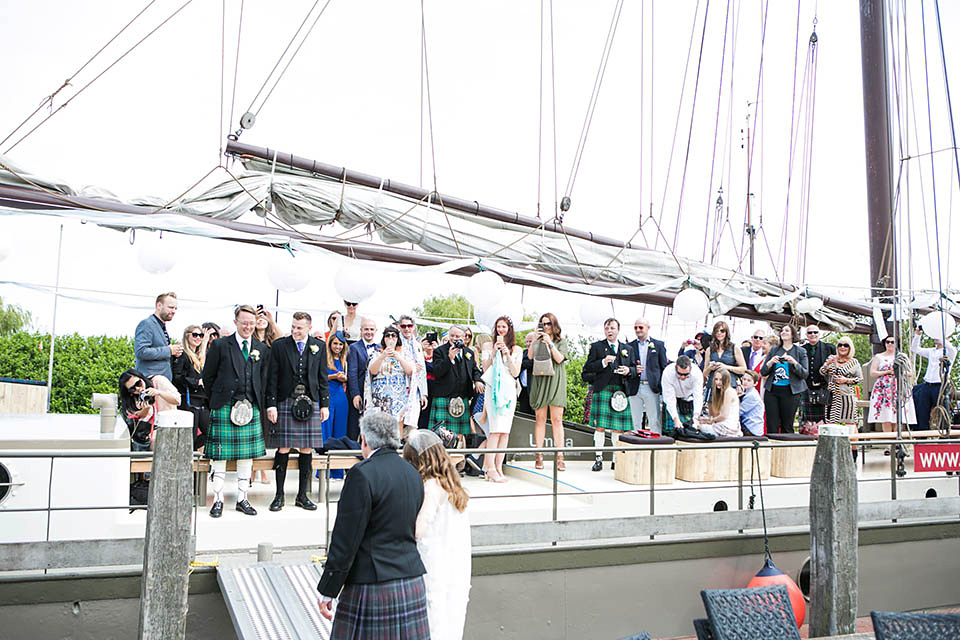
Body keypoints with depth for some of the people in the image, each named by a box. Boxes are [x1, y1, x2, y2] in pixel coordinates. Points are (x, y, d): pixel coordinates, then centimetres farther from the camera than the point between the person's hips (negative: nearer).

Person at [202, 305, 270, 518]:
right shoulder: (220, 345, 0)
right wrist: (218, 398, 3)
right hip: (224, 407, -3)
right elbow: (208, 377, 4)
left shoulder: (262, 349, 11)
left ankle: (242, 498, 17)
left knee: (247, 455, 7)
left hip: (251, 408, 3)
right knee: (220, 454, 0)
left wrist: (257, 401, 8)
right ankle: (218, 500, 10)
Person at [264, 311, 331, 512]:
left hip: (310, 403, 2)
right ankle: (279, 495, 11)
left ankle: (302, 495, 15)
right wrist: (271, 404, -6)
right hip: (285, 402, -2)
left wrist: (325, 404, 6)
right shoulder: (279, 345, 2)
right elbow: (272, 377, 0)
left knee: (306, 450, 4)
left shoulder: (319, 346, 8)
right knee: (283, 448, -1)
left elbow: (322, 377, 10)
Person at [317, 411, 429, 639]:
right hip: (413, 585, 7)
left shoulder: (363, 474, -14)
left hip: (372, 587, -7)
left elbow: (346, 541, -13)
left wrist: (327, 592, -6)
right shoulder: (413, 474, 9)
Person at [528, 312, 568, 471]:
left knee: (556, 419, -6)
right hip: (539, 381, 2)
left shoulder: (561, 342, 10)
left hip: (555, 382, -1)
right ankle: (539, 456, 4)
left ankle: (560, 457, -5)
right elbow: (530, 356, -2)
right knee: (540, 418, 1)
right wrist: (534, 339, -6)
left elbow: (559, 358, -5)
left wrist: (549, 342, -7)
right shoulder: (537, 342, 14)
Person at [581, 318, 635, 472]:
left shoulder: (627, 349, 17)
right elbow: (588, 368, 1)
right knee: (600, 426, -4)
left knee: (617, 427, 3)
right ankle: (599, 458, 4)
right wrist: (603, 362, -13)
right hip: (602, 389, -2)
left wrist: (629, 370, -4)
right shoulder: (597, 347, 8)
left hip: (620, 390, 2)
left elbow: (634, 369, 18)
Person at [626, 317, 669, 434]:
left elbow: (664, 367, 5)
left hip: (652, 388, -2)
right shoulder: (630, 346, 11)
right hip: (635, 389, 2)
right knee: (635, 421, 4)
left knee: (655, 421, -2)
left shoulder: (658, 344, 7)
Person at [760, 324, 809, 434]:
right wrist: (770, 362, -6)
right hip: (772, 390, 2)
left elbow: (805, 374, 0)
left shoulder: (800, 351, 7)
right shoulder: (774, 350, 13)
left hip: (790, 391, -2)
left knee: (787, 427, 1)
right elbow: (762, 372, 11)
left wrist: (794, 363, -14)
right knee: (771, 427, -2)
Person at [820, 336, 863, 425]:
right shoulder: (831, 358, 8)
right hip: (833, 397, 2)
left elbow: (860, 378, 4)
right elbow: (821, 373, 5)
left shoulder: (854, 363, 2)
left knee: (850, 423, 1)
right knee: (832, 423, 2)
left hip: (847, 396, -2)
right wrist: (828, 363, -12)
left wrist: (846, 380, -11)